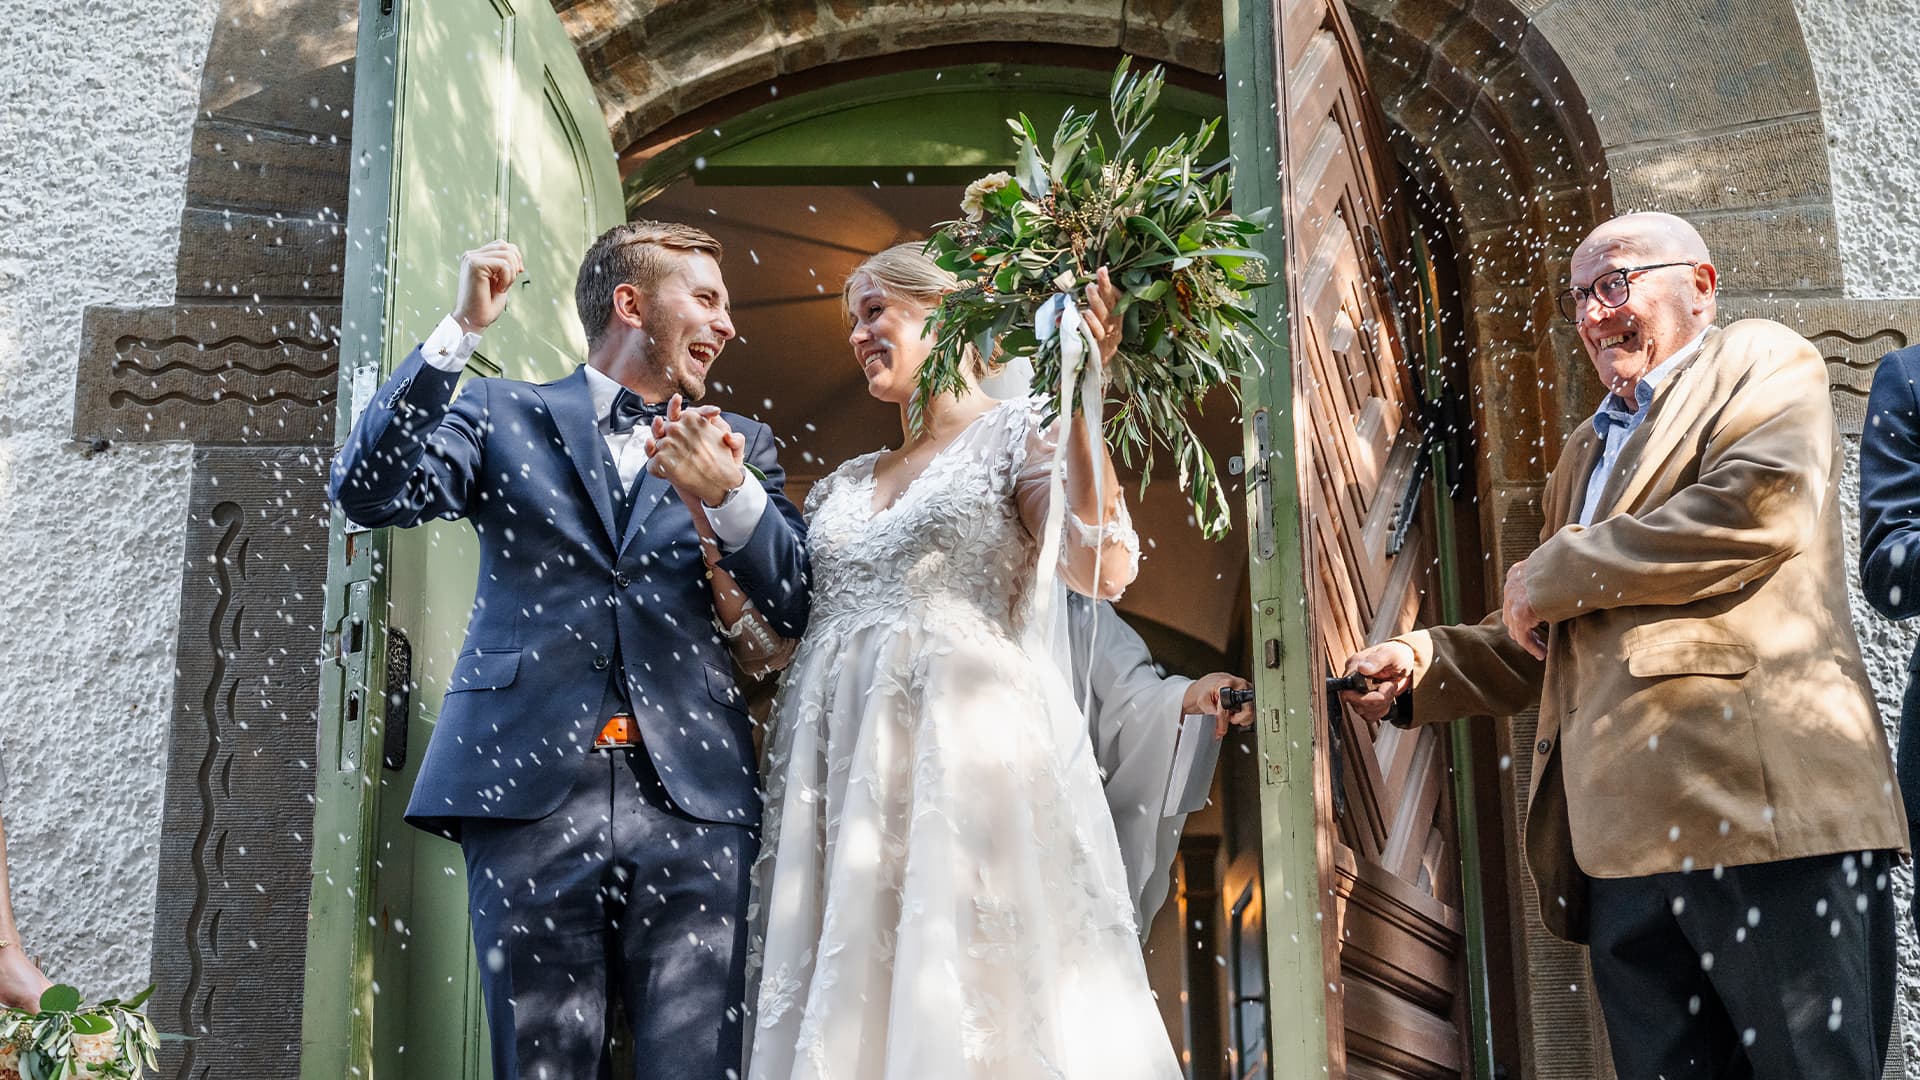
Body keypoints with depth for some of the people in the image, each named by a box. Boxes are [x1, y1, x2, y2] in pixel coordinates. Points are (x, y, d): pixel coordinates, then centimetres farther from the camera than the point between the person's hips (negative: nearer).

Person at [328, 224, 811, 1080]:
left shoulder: (737, 444, 18)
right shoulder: (501, 414, 13)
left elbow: (803, 608, 8)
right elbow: (368, 492, -2)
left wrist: (729, 494, -10)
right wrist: (461, 329, -7)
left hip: (691, 796, 2)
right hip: (530, 787, -1)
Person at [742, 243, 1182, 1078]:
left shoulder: (1017, 432, 5)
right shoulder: (843, 486, 22)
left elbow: (1102, 570, -11)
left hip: (966, 742, -5)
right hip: (840, 758, 5)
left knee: (968, 1006, -9)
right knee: (842, 1009, 2)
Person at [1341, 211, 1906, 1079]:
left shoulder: (1761, 362, 8)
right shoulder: (1584, 454, 28)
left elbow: (1762, 503, -15)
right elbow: (1545, 650, 30)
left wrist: (1552, 574, -5)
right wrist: (1422, 661, 12)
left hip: (1763, 809, -7)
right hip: (1624, 841, 7)